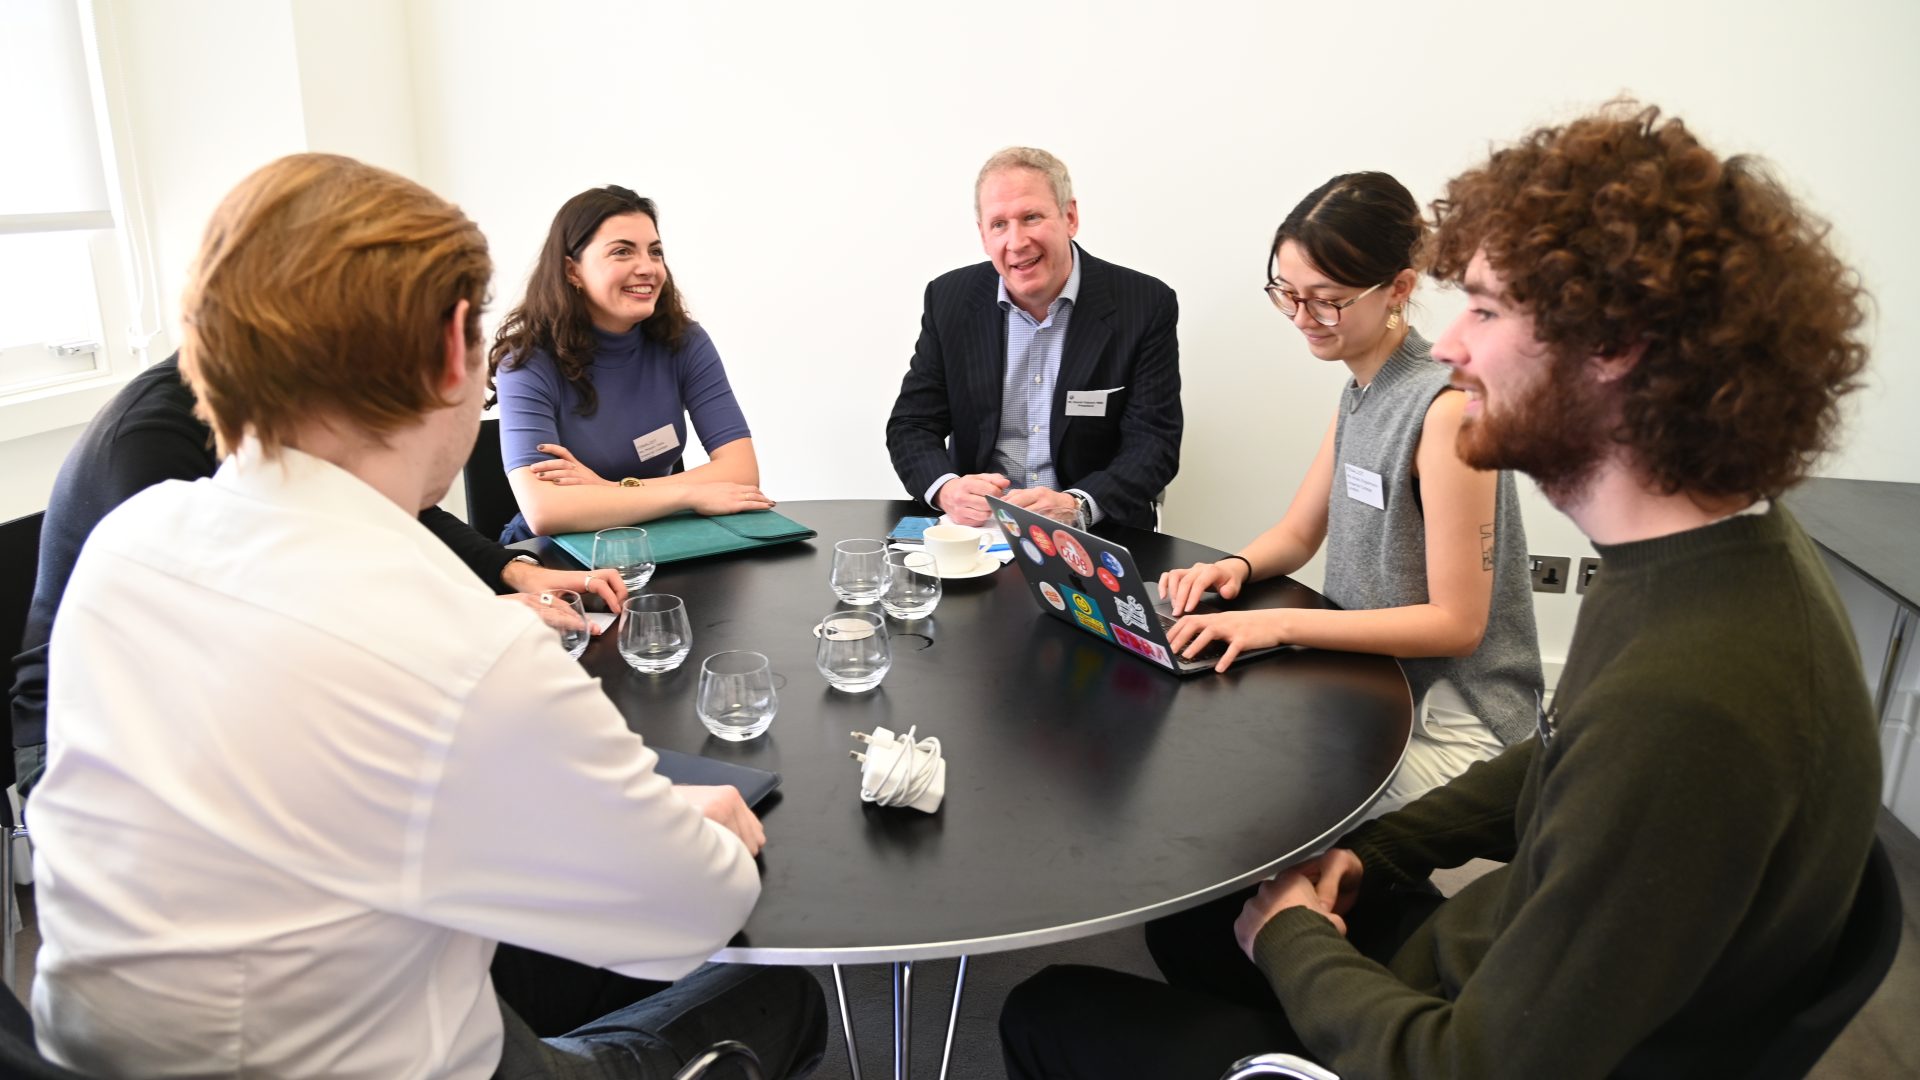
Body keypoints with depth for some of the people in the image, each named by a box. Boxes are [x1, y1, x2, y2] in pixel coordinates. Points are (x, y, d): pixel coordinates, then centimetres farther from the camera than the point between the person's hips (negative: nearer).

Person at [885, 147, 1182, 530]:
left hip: (1096, 538, -1)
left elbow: (1154, 443, -8)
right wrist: (947, 490, -20)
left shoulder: (1146, 307, -5)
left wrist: (1076, 506, -26)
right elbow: (910, 425, 3)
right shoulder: (949, 299, 2)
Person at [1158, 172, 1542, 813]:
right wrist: (1236, 568, -10)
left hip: (1450, 728, -8)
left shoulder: (1447, 407, -22)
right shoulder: (1360, 391, 5)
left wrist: (1281, 624, -26)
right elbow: (1298, 534, 13)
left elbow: (1457, 622, -21)